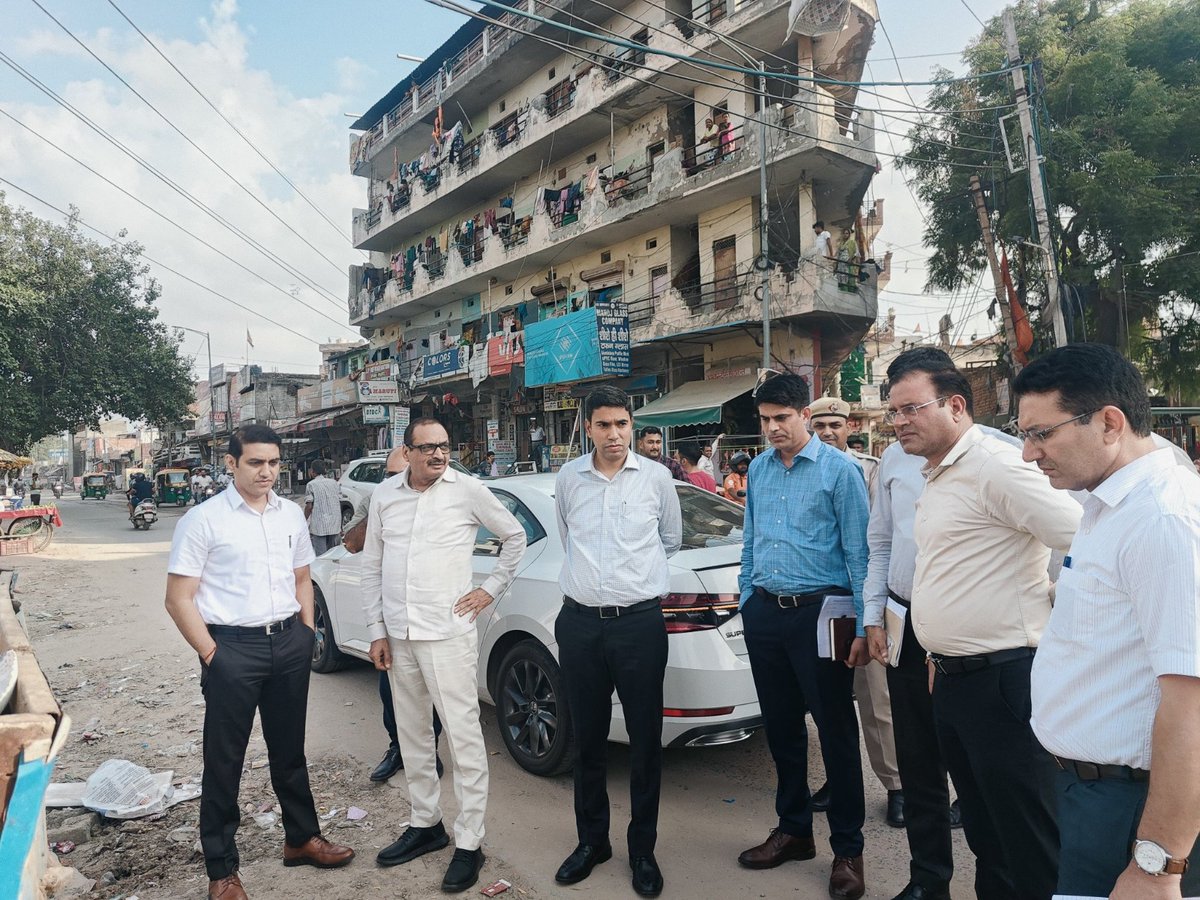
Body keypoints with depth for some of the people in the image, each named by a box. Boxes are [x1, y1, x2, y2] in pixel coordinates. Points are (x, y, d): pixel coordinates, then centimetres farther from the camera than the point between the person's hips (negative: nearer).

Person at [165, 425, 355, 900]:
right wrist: (212, 654, -11)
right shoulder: (203, 520, -9)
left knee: (289, 749, 18)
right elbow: (179, 599, -8)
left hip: (288, 643, 5)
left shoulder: (291, 515, 6)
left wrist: (307, 634, 8)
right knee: (224, 760, 8)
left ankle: (301, 838, 37)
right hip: (232, 648, -4)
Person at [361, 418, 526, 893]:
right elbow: (371, 567, 10)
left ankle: (468, 843, 12)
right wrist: (376, 631, 7)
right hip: (398, 635, 5)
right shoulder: (384, 495, 5)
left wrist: (491, 588, 0)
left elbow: (515, 536, 6)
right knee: (412, 735, 16)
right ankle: (426, 823, 34)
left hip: (448, 632, -4)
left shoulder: (468, 489, -6)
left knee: (464, 737, -1)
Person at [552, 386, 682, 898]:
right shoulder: (567, 479, 3)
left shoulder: (655, 478, -1)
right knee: (587, 738, 14)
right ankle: (591, 840, 32)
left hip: (640, 621, -1)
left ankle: (643, 850, 25)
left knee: (645, 740, 7)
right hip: (580, 622, 2)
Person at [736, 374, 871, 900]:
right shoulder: (758, 470, 9)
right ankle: (793, 830, 32)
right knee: (780, 727, 15)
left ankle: (848, 850, 20)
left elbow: (858, 551, -9)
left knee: (836, 730, 4)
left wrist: (863, 626, -12)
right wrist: (747, 600, 13)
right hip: (765, 613, 5)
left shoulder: (839, 470, -7)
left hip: (818, 611, -5)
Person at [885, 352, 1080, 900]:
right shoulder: (936, 477, 14)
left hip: (1001, 678, -9)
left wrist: (1051, 613, -10)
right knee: (984, 832, 22)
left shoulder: (992, 465, -15)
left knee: (1029, 847, 4)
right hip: (951, 679, 9)